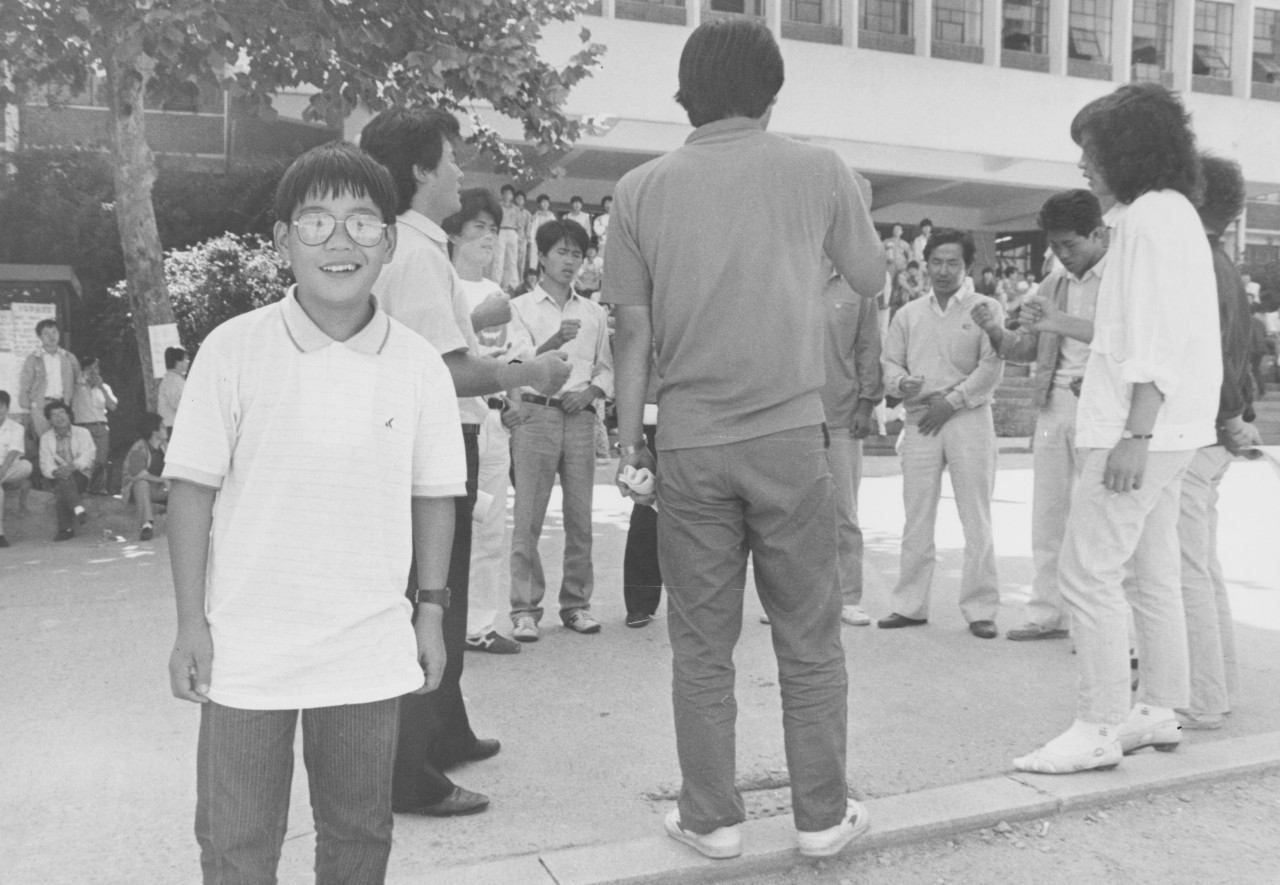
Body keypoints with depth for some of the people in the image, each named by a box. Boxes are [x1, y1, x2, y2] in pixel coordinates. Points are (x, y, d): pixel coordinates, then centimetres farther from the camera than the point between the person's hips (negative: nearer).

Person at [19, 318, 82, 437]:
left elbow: (78, 382, 16)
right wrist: (27, 413, -1)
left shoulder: (69, 357, 13)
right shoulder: (33, 359, 6)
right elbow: (24, 387, 7)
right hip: (40, 407, -2)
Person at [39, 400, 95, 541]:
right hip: (58, 478, 2)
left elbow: (88, 455, -9)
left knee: (61, 487, -34)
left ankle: (66, 528, -34)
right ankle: (78, 508, -49)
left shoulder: (82, 433, 8)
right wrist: (55, 471, -25)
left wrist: (73, 466, -30)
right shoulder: (45, 438, 12)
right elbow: (45, 465, 0)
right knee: (62, 478, -35)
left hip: (81, 475, -2)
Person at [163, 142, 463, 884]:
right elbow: (193, 489, -4)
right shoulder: (234, 349, -8)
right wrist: (191, 623, -4)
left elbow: (434, 496, 5)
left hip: (370, 649, 2)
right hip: (246, 647, -1)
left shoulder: (419, 364, -3)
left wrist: (431, 611, 5)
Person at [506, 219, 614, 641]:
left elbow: (607, 368, 17)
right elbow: (522, 363, -6)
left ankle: (576, 602, 12)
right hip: (536, 415, -3)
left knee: (580, 516, 2)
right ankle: (525, 608, 0)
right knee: (528, 516, -5)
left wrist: (590, 391, -3)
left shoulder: (594, 313, 17)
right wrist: (554, 341, -25)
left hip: (581, 419, 3)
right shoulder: (522, 307, 7)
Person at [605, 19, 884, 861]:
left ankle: (712, 817, 20)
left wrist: (629, 439, 9)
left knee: (702, 643, 11)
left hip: (689, 443, 1)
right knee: (810, 638, 11)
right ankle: (823, 815, 21)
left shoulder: (641, 188, 2)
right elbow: (872, 279, 12)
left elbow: (634, 331, 1)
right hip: (791, 435, 0)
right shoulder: (817, 169, 0)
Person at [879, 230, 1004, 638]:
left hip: (969, 417, -3)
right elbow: (889, 363, 13)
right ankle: (910, 604, 13)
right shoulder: (908, 314, 14)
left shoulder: (986, 309, 3)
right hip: (919, 421, 3)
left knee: (976, 519, 0)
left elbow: (991, 367, -5)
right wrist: (902, 383, -9)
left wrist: (952, 401, -11)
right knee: (916, 518, 5)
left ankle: (980, 609, 7)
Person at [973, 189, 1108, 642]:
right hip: (1053, 405, 6)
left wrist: (1061, 323, -25)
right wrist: (996, 331, -2)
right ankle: (1048, 613, 17)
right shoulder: (1054, 282, 17)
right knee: (1046, 517, 8)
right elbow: (1027, 348, 18)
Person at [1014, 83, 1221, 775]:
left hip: (1139, 427, -11)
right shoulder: (1172, 212, 19)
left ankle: (1099, 729, -2)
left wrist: (1134, 434, -24)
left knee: (1087, 571, -9)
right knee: (1151, 570, 15)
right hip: (1165, 429, 11)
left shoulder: (1149, 217, -12)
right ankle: (1158, 711, 25)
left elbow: (1160, 338, -21)